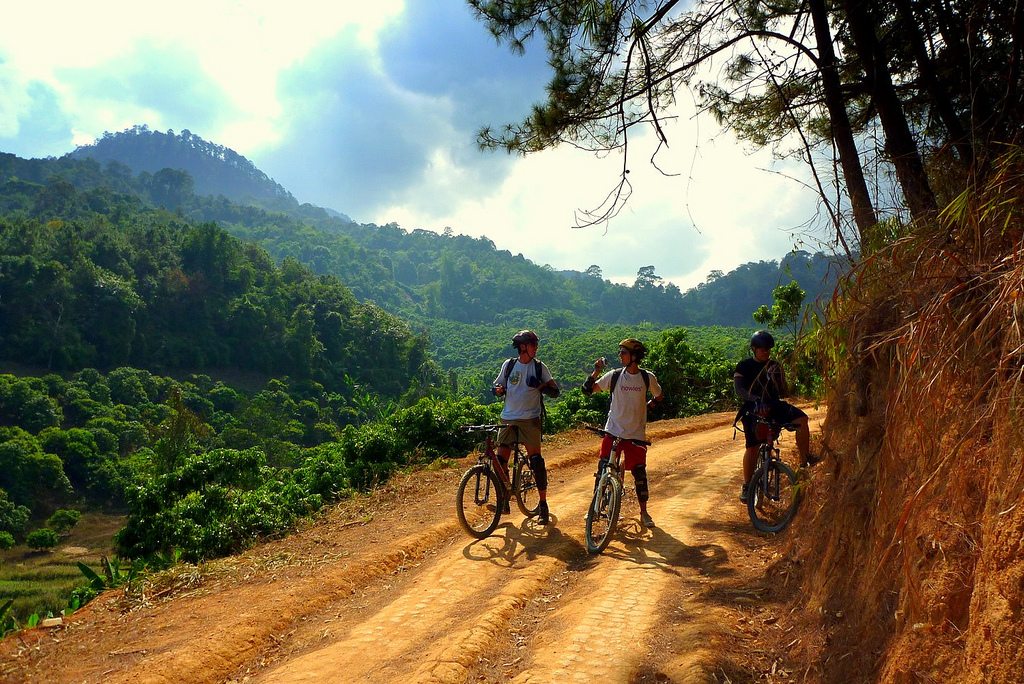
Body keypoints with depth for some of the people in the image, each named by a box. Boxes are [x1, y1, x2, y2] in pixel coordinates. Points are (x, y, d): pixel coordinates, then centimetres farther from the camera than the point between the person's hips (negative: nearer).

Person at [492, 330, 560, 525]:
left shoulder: (539, 367, 3)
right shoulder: (508, 365, 7)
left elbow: (554, 391, 1)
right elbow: (497, 387, 15)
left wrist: (540, 385, -18)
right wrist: (498, 390, -9)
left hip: (530, 419, -2)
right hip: (508, 419, 2)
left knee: (535, 460, -6)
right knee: (500, 460, -3)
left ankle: (543, 505, 3)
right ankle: (504, 499, 15)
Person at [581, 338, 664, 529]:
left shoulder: (647, 377, -4)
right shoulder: (614, 375, -4)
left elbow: (659, 396, 15)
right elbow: (587, 389, -2)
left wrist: (646, 407, 4)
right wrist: (596, 371, -14)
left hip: (636, 433, 0)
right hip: (613, 430, 0)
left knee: (639, 473, 4)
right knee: (602, 469, -3)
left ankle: (644, 513, 20)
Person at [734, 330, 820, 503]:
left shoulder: (774, 366, 8)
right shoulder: (744, 366, -2)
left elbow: (783, 393, 5)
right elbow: (739, 390, -15)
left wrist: (778, 378, -16)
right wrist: (755, 399, -33)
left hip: (774, 406, 3)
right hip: (752, 410, -3)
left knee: (801, 418, -21)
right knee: (752, 447, -10)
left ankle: (805, 459, -10)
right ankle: (746, 486, 3)